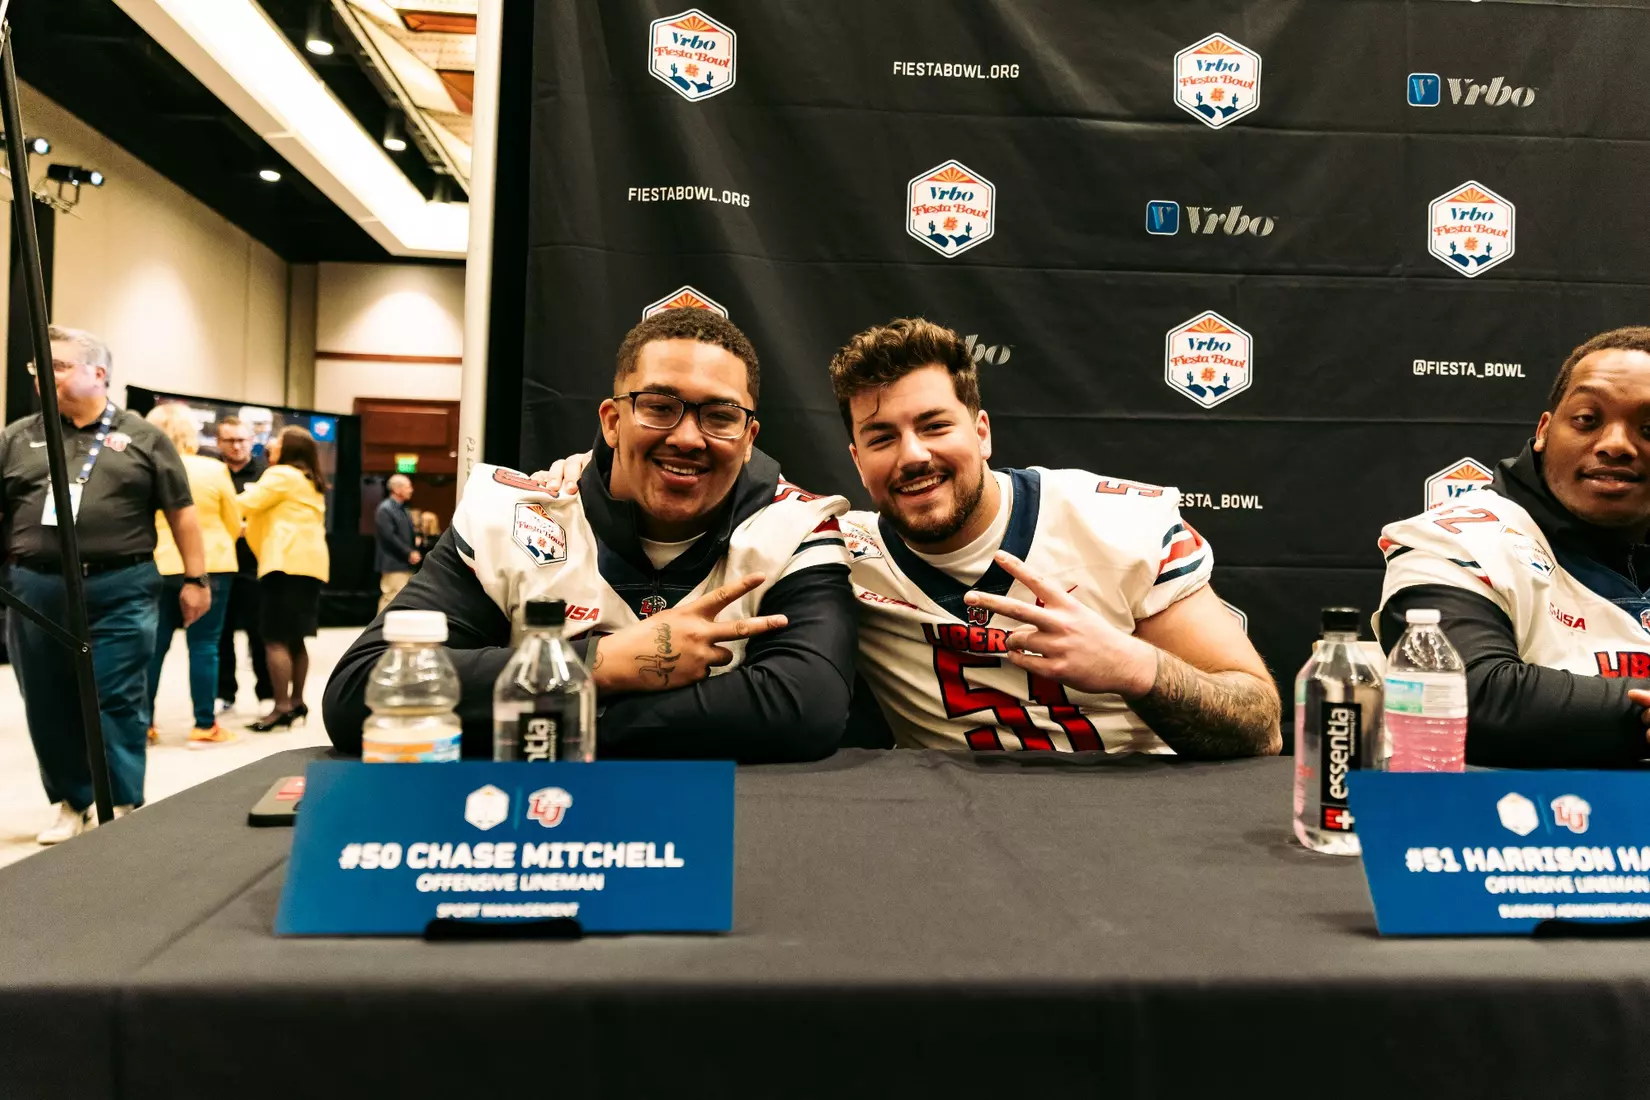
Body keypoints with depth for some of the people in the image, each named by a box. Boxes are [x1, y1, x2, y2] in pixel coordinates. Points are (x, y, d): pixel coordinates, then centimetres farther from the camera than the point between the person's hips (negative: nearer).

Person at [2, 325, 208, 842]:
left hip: (121, 589, -3)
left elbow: (181, 511, 5)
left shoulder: (142, 437, 4)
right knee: (48, 705, 9)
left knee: (117, 702, -1)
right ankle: (71, 803, 23)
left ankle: (125, 807, 7)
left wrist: (195, 578, 1)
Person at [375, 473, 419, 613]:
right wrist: (409, 553, -15)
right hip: (394, 563, -9)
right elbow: (389, 536, -18)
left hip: (406, 564, 9)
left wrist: (414, 552, 4)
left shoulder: (403, 509, 17)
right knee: (392, 599, -10)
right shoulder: (385, 509, -10)